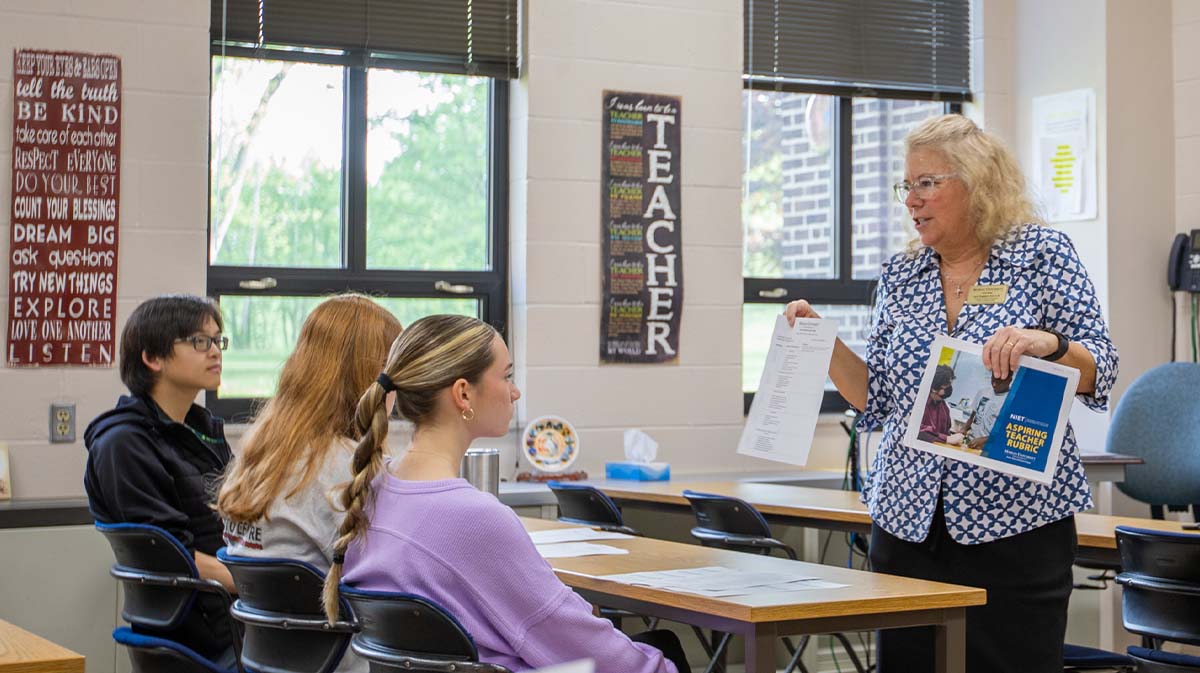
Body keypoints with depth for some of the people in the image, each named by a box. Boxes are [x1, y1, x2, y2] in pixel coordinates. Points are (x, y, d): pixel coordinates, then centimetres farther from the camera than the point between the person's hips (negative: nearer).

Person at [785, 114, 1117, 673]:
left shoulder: (1043, 254, 0)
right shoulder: (899, 276, 11)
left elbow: (1100, 373, -4)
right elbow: (877, 400, 11)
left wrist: (1049, 343, -24)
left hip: (1015, 523, -4)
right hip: (907, 519, 4)